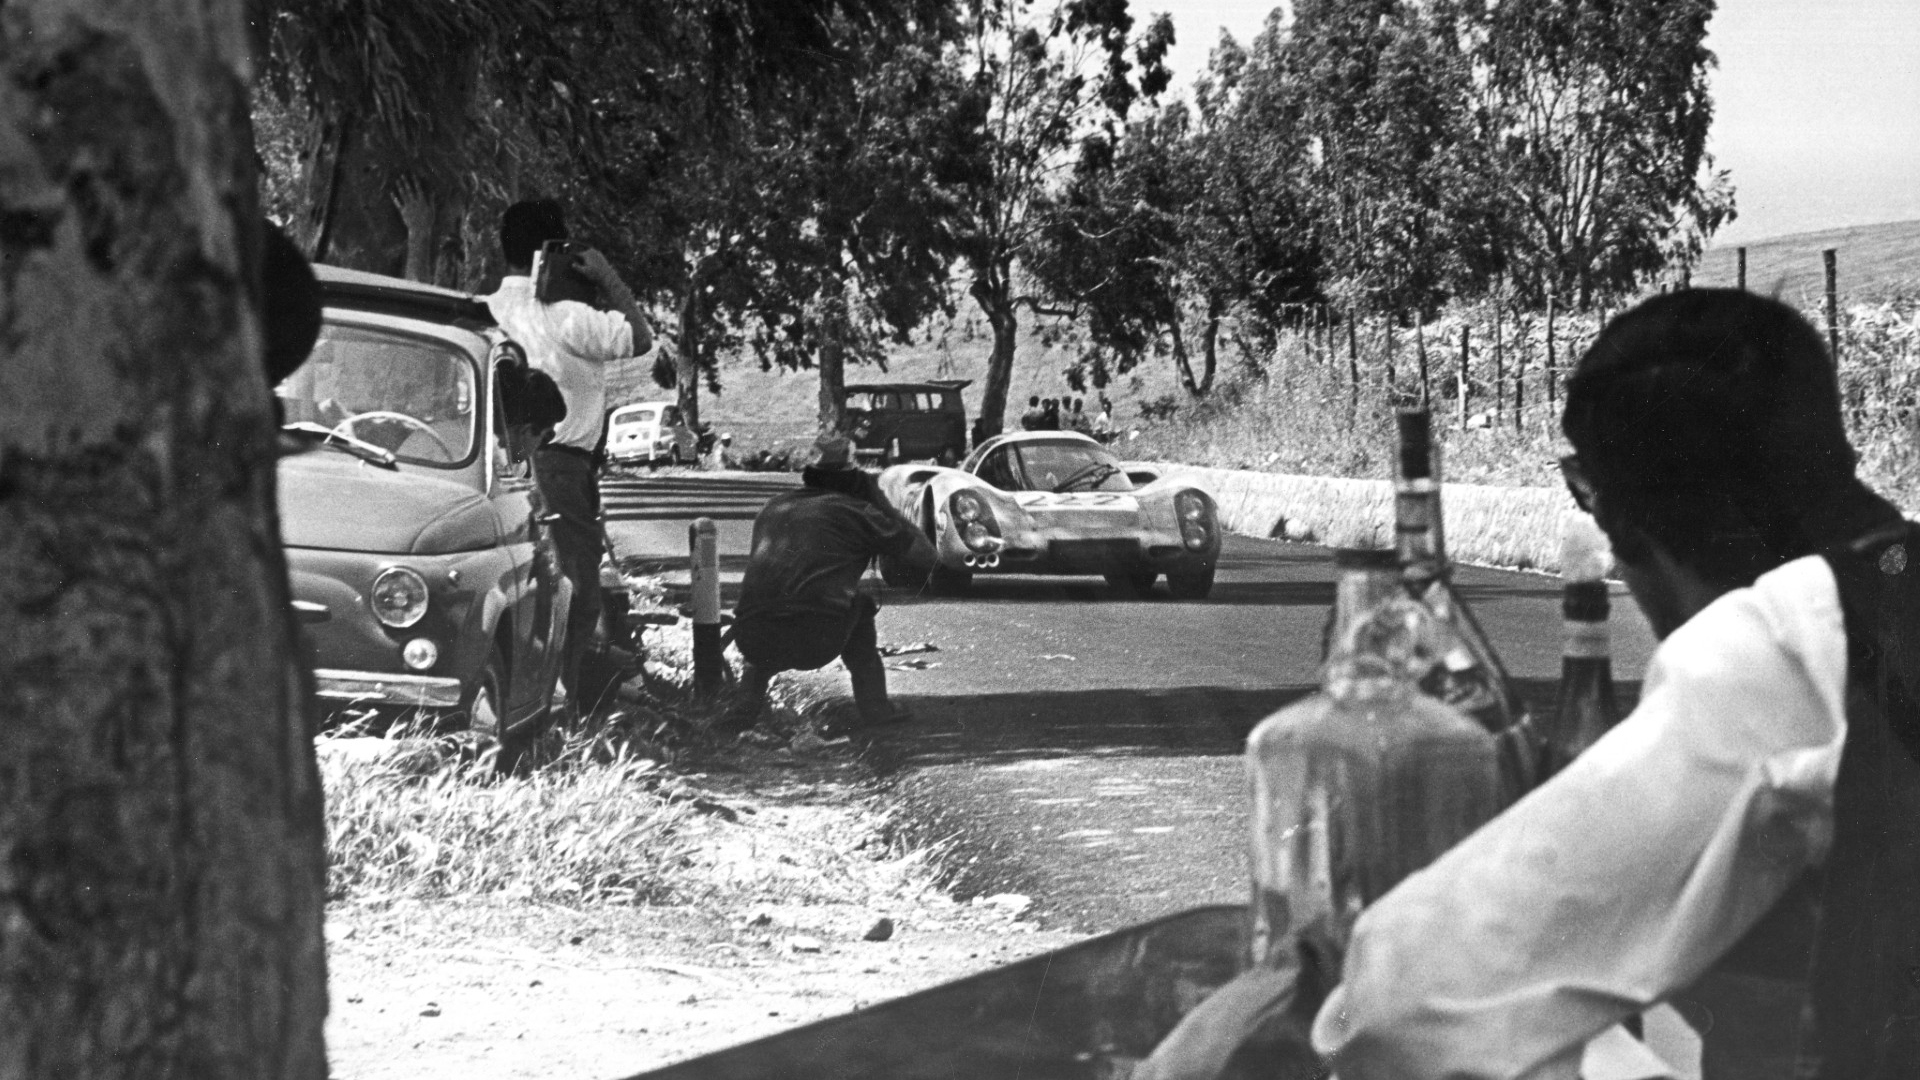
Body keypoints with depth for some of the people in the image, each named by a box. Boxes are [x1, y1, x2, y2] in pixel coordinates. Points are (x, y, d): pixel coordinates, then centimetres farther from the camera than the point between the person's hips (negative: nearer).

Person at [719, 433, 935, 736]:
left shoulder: (773, 507, 25)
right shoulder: (855, 510, 12)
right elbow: (926, 555, 19)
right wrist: (881, 505, 28)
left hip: (753, 643, 4)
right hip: (817, 642, -4)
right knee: (860, 607, 29)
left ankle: (745, 705, 19)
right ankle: (874, 706, 22)